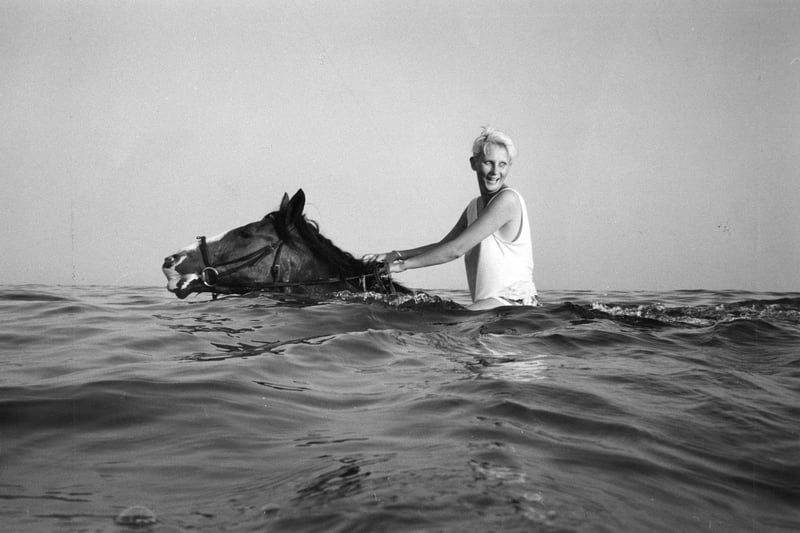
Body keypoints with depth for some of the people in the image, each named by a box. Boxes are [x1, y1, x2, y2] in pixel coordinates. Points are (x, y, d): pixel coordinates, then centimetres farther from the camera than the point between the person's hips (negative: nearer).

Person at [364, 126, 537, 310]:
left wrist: (403, 265, -12)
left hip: (513, 301, -9)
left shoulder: (508, 199, -13)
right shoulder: (474, 206, 16)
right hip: (489, 302, 9)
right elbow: (443, 246, 19)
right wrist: (397, 255, 4)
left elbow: (456, 249, -16)